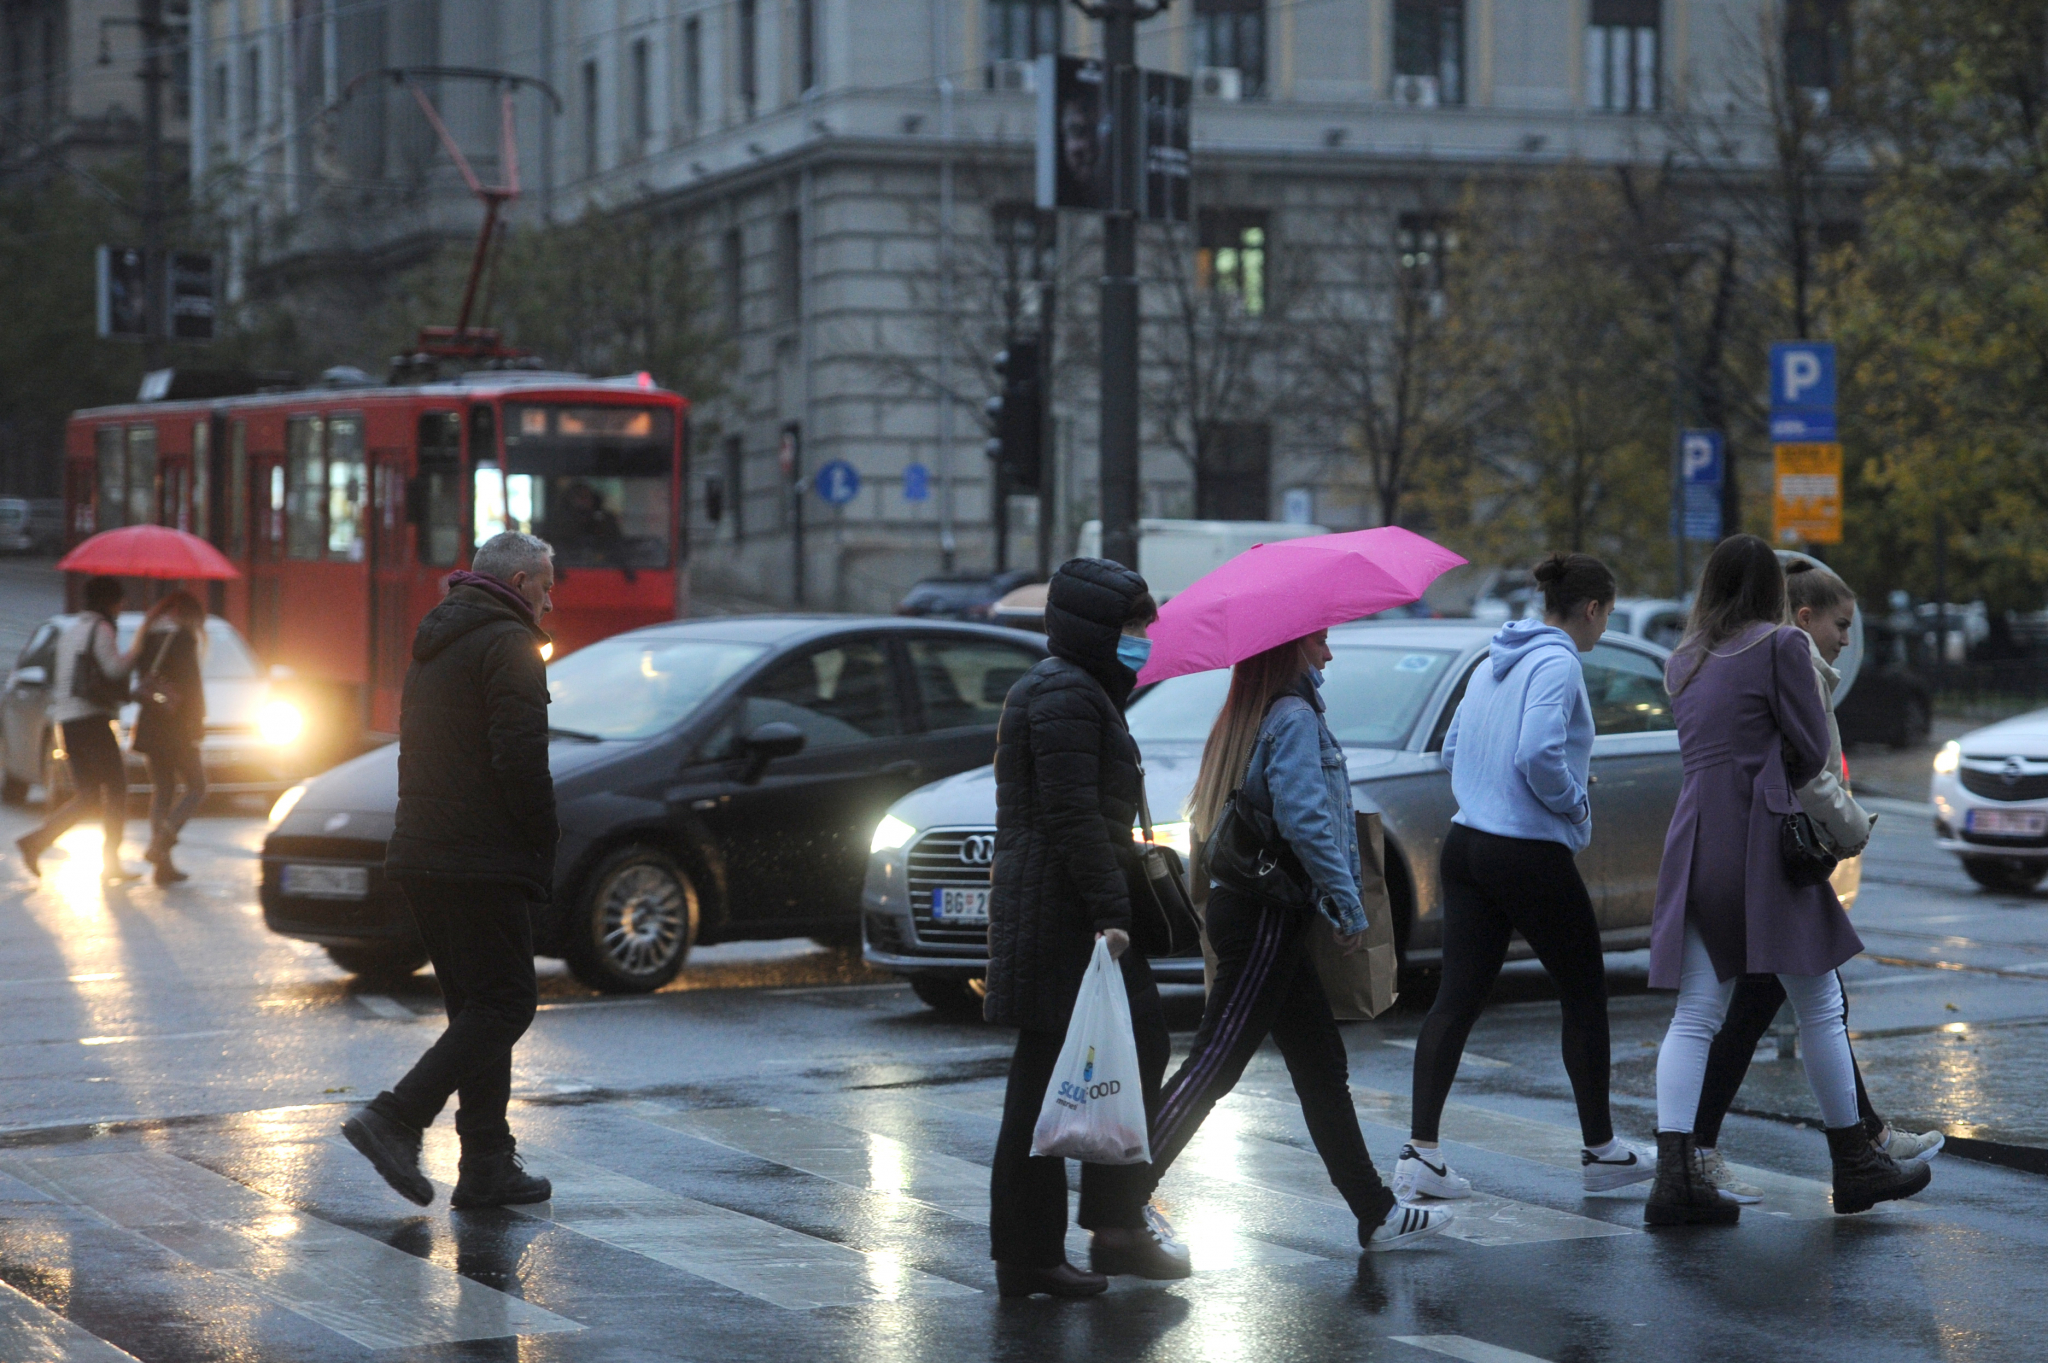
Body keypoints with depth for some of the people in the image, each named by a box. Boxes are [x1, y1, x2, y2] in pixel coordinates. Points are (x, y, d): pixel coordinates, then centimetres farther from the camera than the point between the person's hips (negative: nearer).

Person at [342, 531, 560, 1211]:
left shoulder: (434, 646, 21)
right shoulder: (507, 645, -9)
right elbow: (522, 761, -19)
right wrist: (543, 849, -8)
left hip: (422, 855, 10)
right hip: (480, 860, -10)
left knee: (477, 1006, 12)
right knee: (504, 1003, -7)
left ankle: (488, 1167, 9)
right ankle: (395, 1119, -16)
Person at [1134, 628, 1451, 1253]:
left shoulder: (1246, 719, 15)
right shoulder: (1295, 717, -13)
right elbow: (1304, 820, -22)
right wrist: (1348, 906, -17)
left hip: (1244, 905, 10)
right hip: (1267, 917, -10)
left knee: (1323, 1068, 13)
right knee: (1214, 1064, -9)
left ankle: (1376, 1211, 18)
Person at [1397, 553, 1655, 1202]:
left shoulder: (1494, 663, 14)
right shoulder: (1558, 663, -13)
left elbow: (1453, 749, 21)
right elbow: (1538, 753, -26)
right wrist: (1575, 801, -9)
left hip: (1467, 847, 8)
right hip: (1532, 854, -8)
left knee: (1457, 997, 3)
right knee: (1585, 995, 8)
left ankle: (1420, 1151, -6)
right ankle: (1601, 1152, 17)